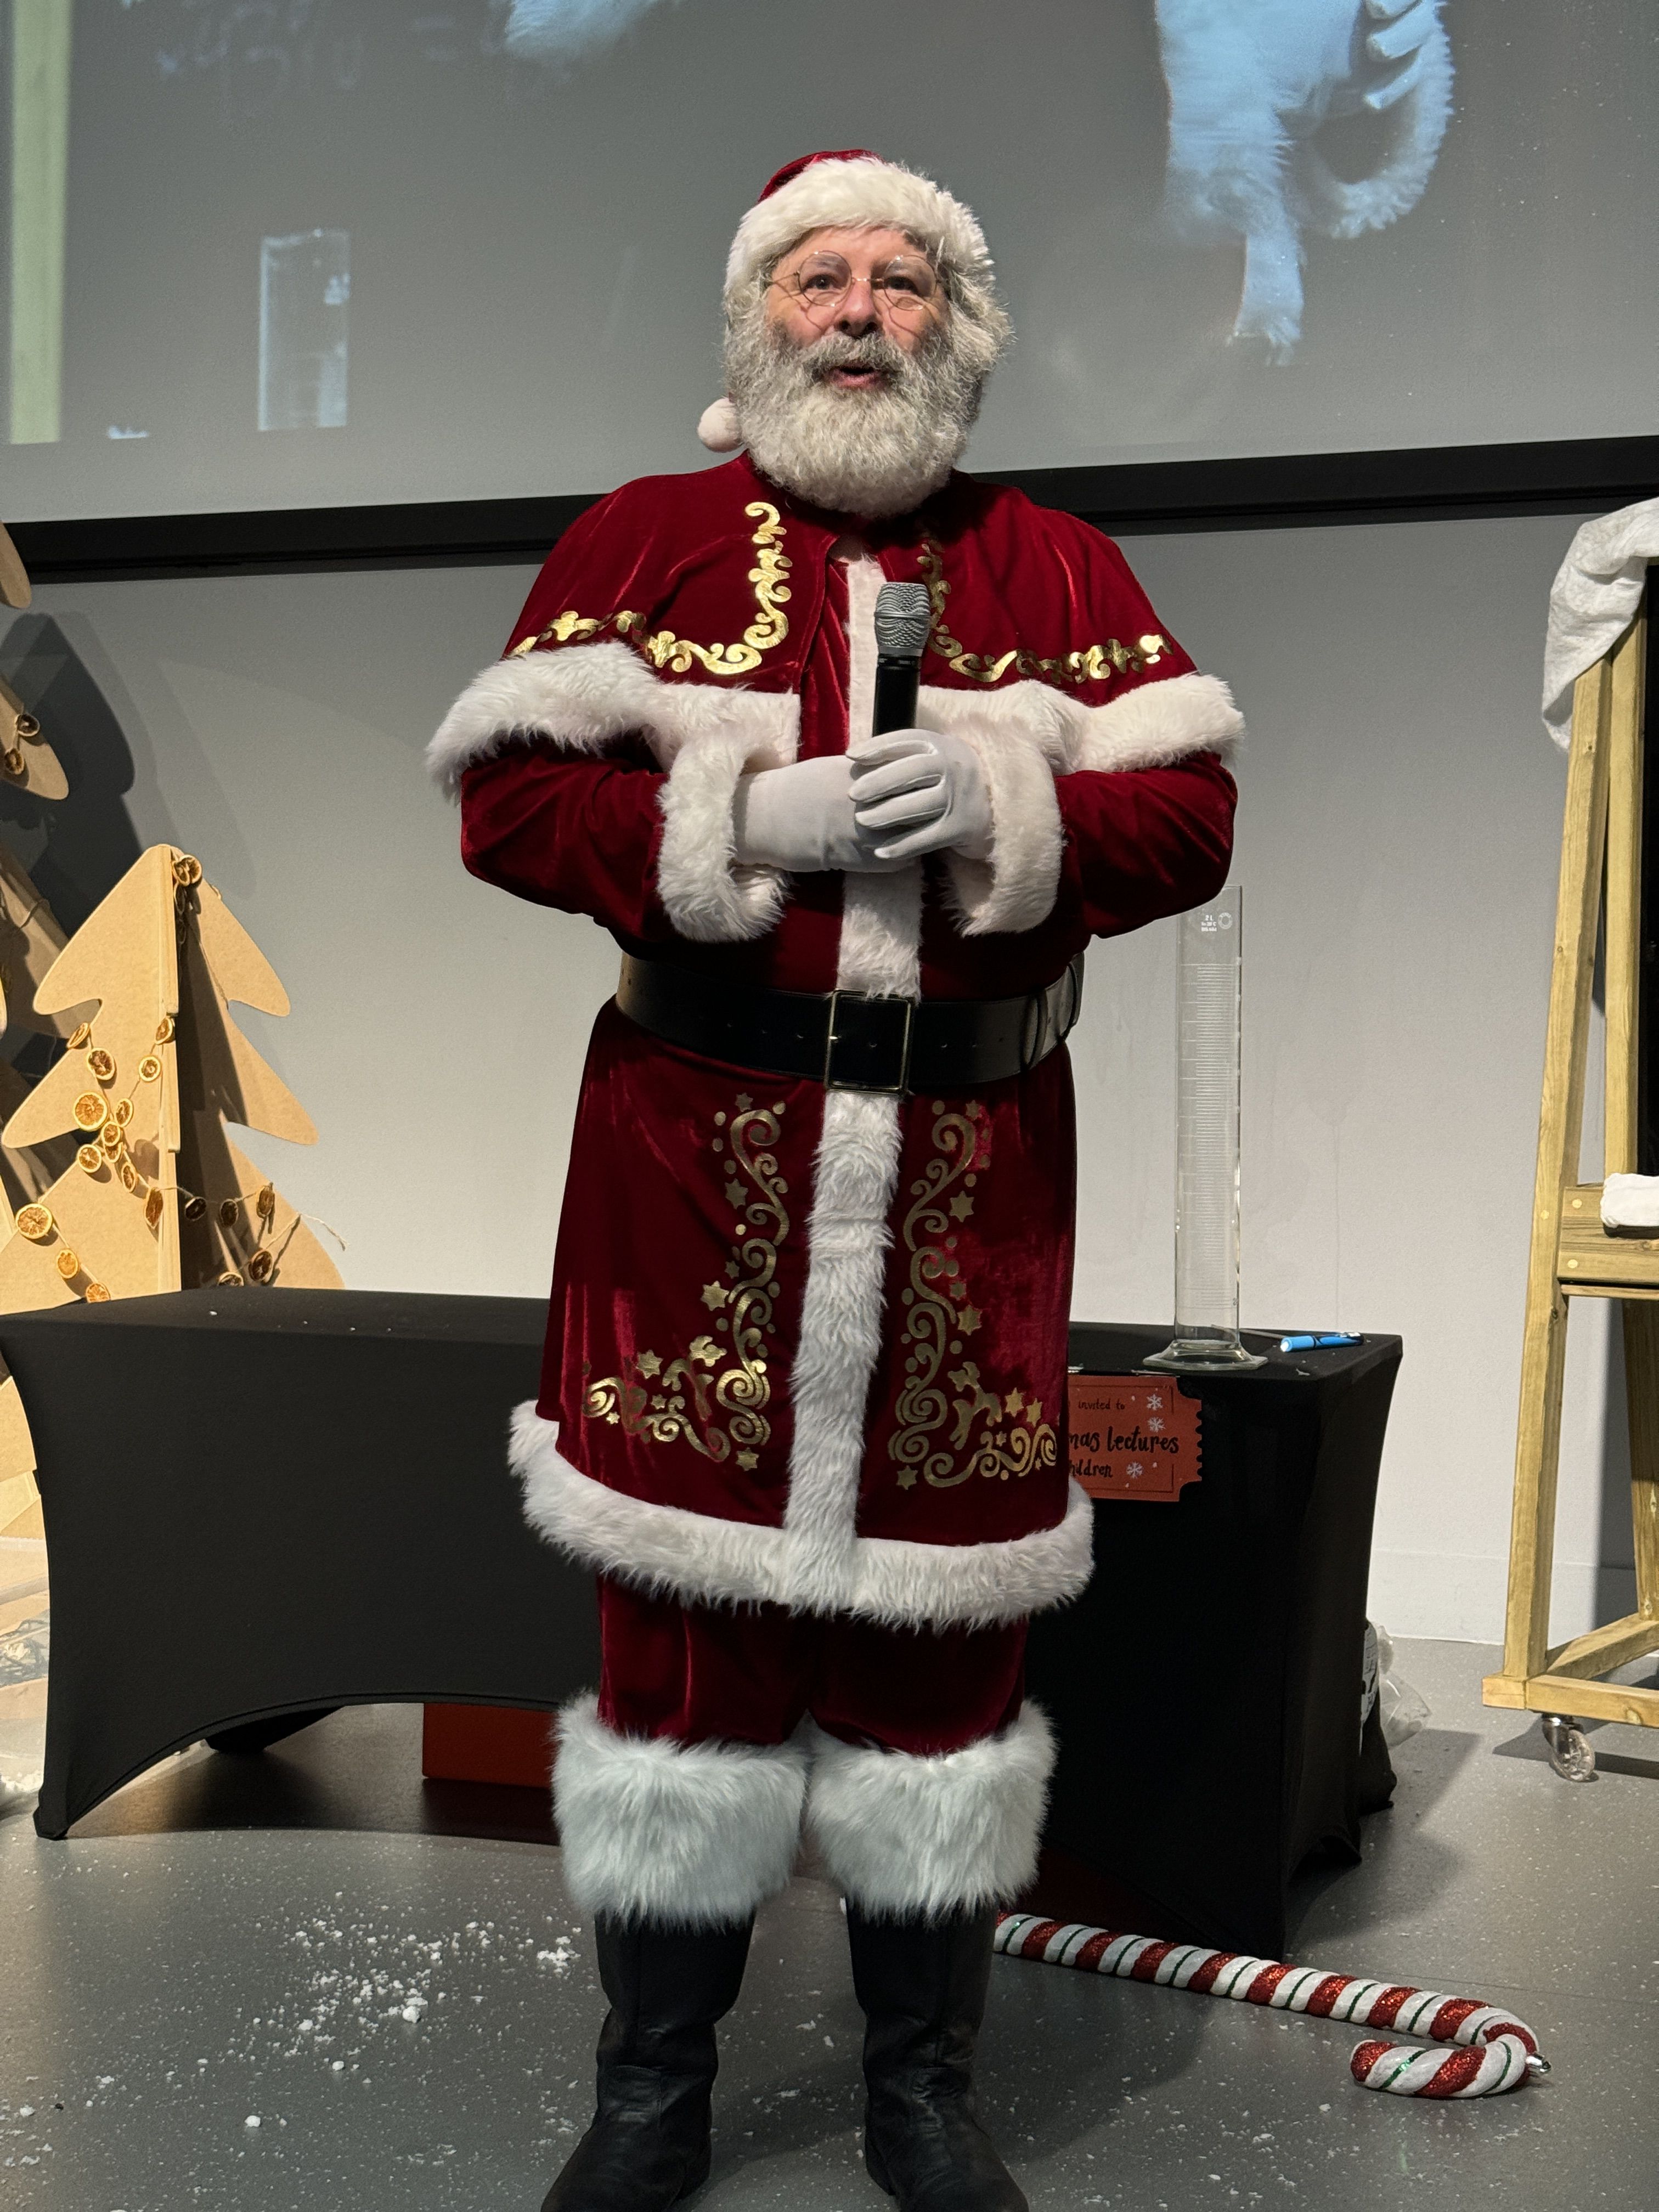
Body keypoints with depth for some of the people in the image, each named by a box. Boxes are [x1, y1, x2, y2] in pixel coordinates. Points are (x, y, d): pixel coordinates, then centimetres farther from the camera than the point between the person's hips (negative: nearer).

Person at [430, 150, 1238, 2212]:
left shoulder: (1056, 566, 10)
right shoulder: (640, 542, 7)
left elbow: (1189, 816, 3)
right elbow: (509, 795, -3)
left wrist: (1002, 812, -15)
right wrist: (755, 823, -15)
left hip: (969, 1166, 2)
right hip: (700, 1153, -1)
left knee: (940, 1605, 8)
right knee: (684, 1597, 4)